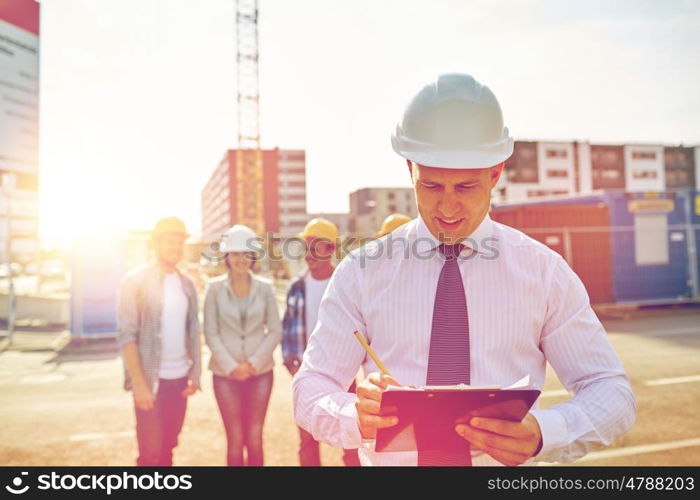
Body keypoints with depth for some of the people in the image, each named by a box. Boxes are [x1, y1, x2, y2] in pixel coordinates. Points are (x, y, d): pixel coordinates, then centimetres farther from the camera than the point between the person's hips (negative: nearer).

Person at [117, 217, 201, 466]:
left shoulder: (186, 283, 7)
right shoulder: (135, 281, -8)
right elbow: (126, 336, -12)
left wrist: (195, 373, 4)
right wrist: (140, 384, -16)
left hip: (179, 378, 5)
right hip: (150, 379, -4)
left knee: (168, 447, 14)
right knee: (151, 452, 1)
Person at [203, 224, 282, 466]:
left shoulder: (265, 288, 0)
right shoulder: (215, 287, -3)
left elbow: (275, 331, 1)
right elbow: (211, 333, -3)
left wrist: (254, 363, -9)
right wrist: (231, 366, -11)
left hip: (260, 372, 1)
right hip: (226, 373, -1)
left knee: (255, 439, 6)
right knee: (235, 440, 3)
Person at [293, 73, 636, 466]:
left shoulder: (544, 270, 0)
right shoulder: (362, 270, -1)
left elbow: (613, 392, 0)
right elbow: (310, 389, -1)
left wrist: (542, 434, -19)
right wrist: (356, 416, -22)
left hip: (507, 457, 0)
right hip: (389, 458, 0)